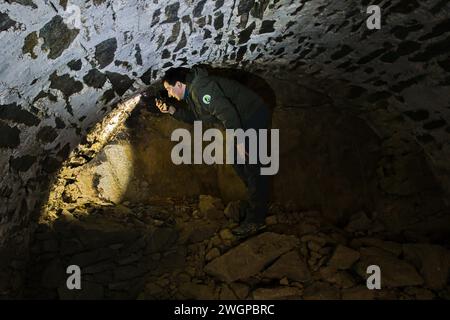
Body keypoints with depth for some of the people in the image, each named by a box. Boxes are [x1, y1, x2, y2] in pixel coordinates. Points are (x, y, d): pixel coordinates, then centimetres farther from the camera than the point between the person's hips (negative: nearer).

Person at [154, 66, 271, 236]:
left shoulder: (200, 88, -24)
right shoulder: (192, 91, 10)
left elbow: (226, 111, -31)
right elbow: (194, 116, 21)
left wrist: (238, 141, -29)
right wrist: (171, 110, 9)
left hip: (254, 116, -11)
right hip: (243, 120, 11)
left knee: (252, 166, -8)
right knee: (237, 161, 19)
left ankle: (256, 219, -2)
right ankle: (256, 202, 34)